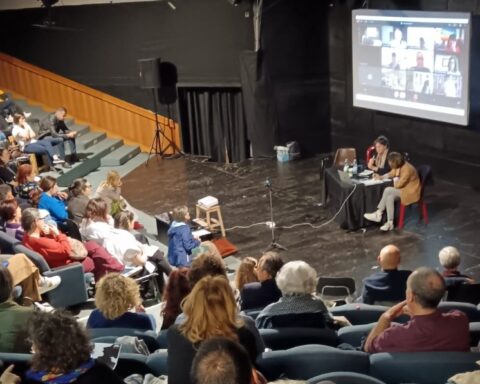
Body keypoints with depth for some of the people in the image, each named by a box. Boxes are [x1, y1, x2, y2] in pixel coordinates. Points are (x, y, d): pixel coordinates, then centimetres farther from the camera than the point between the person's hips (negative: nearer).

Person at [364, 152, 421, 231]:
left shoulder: (407, 169, -27)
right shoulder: (399, 166, 0)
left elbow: (398, 185, -26)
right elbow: (391, 174, 18)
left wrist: (395, 180, -3)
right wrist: (380, 177, 1)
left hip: (411, 192, -9)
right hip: (404, 189, 9)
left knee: (387, 190, -21)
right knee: (389, 197, -18)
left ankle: (378, 214, -12)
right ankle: (390, 223, -17)